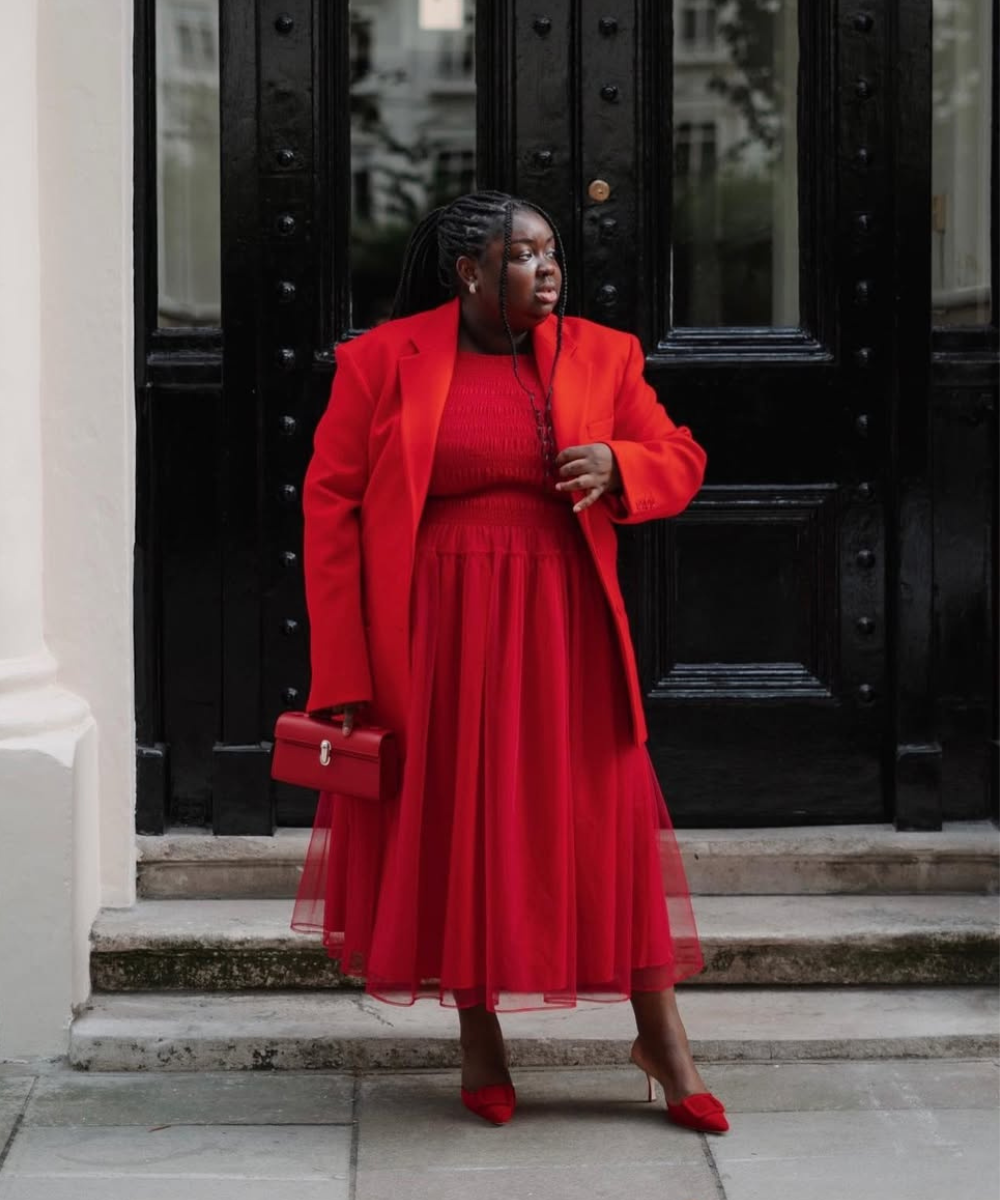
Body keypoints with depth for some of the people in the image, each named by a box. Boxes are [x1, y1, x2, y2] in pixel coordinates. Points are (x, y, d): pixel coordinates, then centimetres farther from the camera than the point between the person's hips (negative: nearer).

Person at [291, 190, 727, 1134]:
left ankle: (661, 1035, 15)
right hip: (432, 633, -2)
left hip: (560, 630, 2)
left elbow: (680, 458, 14)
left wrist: (617, 465, -12)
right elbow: (330, 503, -4)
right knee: (451, 825, 5)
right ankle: (479, 1039, 23)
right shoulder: (384, 361, -3)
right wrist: (340, 671, -9)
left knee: (607, 812, 1)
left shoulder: (600, 355, 5)